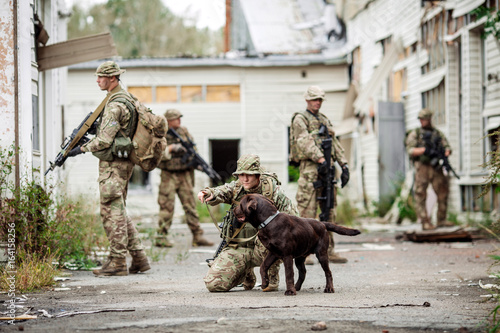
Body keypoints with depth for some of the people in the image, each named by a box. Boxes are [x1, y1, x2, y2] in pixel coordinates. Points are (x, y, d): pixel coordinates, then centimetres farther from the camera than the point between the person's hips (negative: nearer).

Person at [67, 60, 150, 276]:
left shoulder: (115, 106, -18)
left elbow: (104, 140, -21)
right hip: (122, 163, 10)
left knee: (112, 212, -6)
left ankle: (117, 263, -3)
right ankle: (139, 258, 13)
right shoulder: (126, 98, 14)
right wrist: (98, 126, 14)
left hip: (112, 165, -10)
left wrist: (82, 149, -9)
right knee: (119, 212, 14)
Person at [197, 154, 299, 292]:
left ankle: (273, 277, -8)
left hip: (261, 248, -3)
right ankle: (246, 273, 24)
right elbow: (221, 192, -19)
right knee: (213, 284, -9)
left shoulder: (272, 190, -6)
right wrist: (209, 193, -43)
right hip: (237, 248, 3)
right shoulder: (236, 188, 2)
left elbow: (292, 215, -7)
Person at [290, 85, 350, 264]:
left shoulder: (325, 120, 21)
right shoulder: (300, 119, -1)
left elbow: (335, 144, 20)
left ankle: (329, 251, 12)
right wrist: (320, 159, -27)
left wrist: (344, 166, 10)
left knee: (329, 211, 7)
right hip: (310, 168, -7)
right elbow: (304, 143, -16)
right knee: (307, 211, -8)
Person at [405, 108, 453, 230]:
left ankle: (441, 220, 14)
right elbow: (410, 150, -6)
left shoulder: (438, 133, 14)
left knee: (443, 193, 4)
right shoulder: (415, 133, 5)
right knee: (421, 195, -7)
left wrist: (446, 152, -16)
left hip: (436, 168, 3)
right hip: (422, 167, -3)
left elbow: (447, 147, 8)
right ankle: (425, 222, -5)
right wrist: (424, 150, -21)